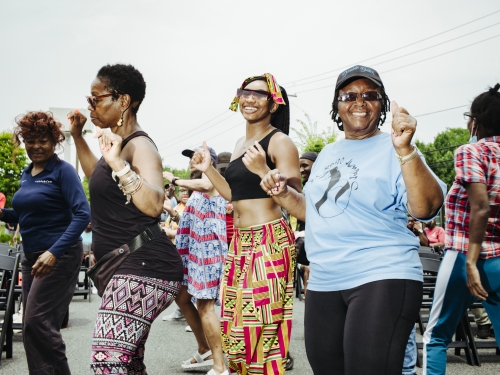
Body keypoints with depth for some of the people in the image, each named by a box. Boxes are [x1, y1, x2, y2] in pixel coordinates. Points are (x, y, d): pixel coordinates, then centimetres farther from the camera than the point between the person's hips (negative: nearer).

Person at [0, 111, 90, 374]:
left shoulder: (63, 171, -10)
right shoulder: (26, 174, 12)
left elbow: (82, 215, -19)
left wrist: (54, 252, -28)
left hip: (60, 256, -8)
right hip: (31, 257, 8)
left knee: (37, 322, -12)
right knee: (32, 325, 10)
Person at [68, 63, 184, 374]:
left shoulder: (139, 145, -13)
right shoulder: (120, 143, 16)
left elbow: (154, 205, -28)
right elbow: (100, 179, 37)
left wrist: (118, 163, -37)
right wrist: (78, 135, 29)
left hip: (143, 266, -11)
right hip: (126, 267, 11)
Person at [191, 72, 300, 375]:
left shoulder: (280, 142, -8)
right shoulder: (241, 143, 17)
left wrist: (264, 171, -27)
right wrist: (209, 170, 13)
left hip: (270, 241, -9)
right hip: (240, 242, 9)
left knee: (263, 328, -9)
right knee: (236, 328, 12)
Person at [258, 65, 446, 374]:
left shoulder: (393, 150, -6)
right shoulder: (327, 154, 14)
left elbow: (426, 209, -20)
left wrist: (405, 150, -32)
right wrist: (281, 192, 8)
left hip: (383, 279, -7)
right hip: (323, 284, 7)